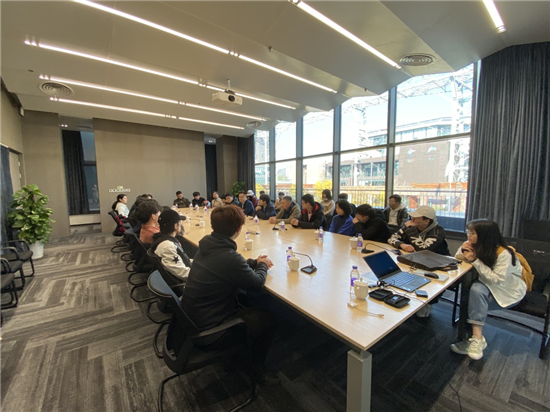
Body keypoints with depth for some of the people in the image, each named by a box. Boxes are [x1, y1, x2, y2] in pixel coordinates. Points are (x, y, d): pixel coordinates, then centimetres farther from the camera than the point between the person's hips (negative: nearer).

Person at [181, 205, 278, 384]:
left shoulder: (208, 245, -7)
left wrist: (255, 262, 4)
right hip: (207, 332, -8)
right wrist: (263, 266, 1)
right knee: (267, 320, 2)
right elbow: (257, 283, -19)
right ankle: (258, 366, 27)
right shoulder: (229, 257, -34)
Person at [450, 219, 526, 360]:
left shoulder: (504, 254, -22)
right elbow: (458, 258, 4)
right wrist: (463, 250, -17)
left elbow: (497, 279, -27)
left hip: (510, 291, -6)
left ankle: (477, 339, -21)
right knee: (476, 289, -27)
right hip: (489, 286, 6)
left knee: (477, 290, -32)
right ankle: (476, 337, -20)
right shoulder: (479, 247, -4)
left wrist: (475, 260, -30)